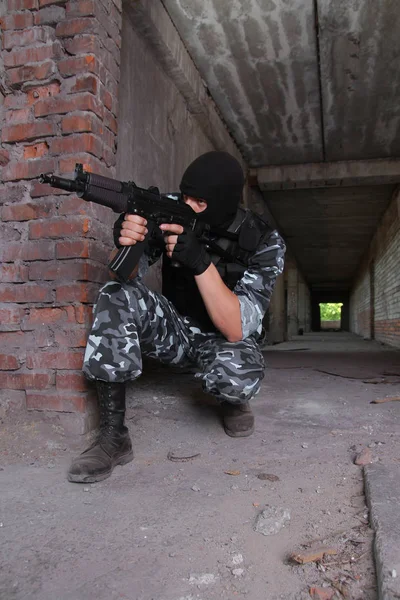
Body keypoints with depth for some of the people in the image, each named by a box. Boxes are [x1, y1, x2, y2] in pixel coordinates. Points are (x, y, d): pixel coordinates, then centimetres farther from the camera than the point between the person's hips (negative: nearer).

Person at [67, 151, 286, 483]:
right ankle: (113, 434, -21)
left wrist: (201, 262, -38)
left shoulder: (265, 243, -19)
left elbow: (235, 329, -26)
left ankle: (233, 400, 5)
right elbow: (128, 277, -10)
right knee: (117, 295, -24)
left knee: (234, 374, -38)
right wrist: (127, 241, -33)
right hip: (175, 330, 3)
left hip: (224, 341, -3)